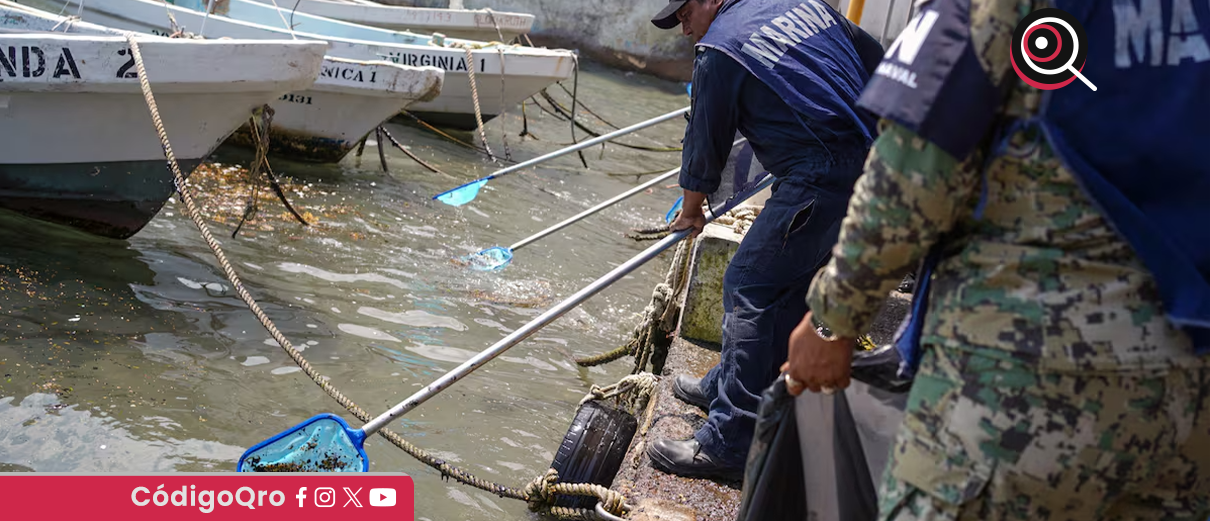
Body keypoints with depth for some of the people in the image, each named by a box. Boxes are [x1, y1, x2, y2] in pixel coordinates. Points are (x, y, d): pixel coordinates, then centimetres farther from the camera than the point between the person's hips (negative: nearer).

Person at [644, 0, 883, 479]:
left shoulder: (719, 53, -4)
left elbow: (705, 144, 5)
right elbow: (878, 62, 21)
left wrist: (691, 212, 21)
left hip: (821, 181, -9)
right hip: (873, 161, 9)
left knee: (748, 289, -5)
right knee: (788, 288, 18)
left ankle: (726, 444, -2)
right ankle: (726, 386, 33)